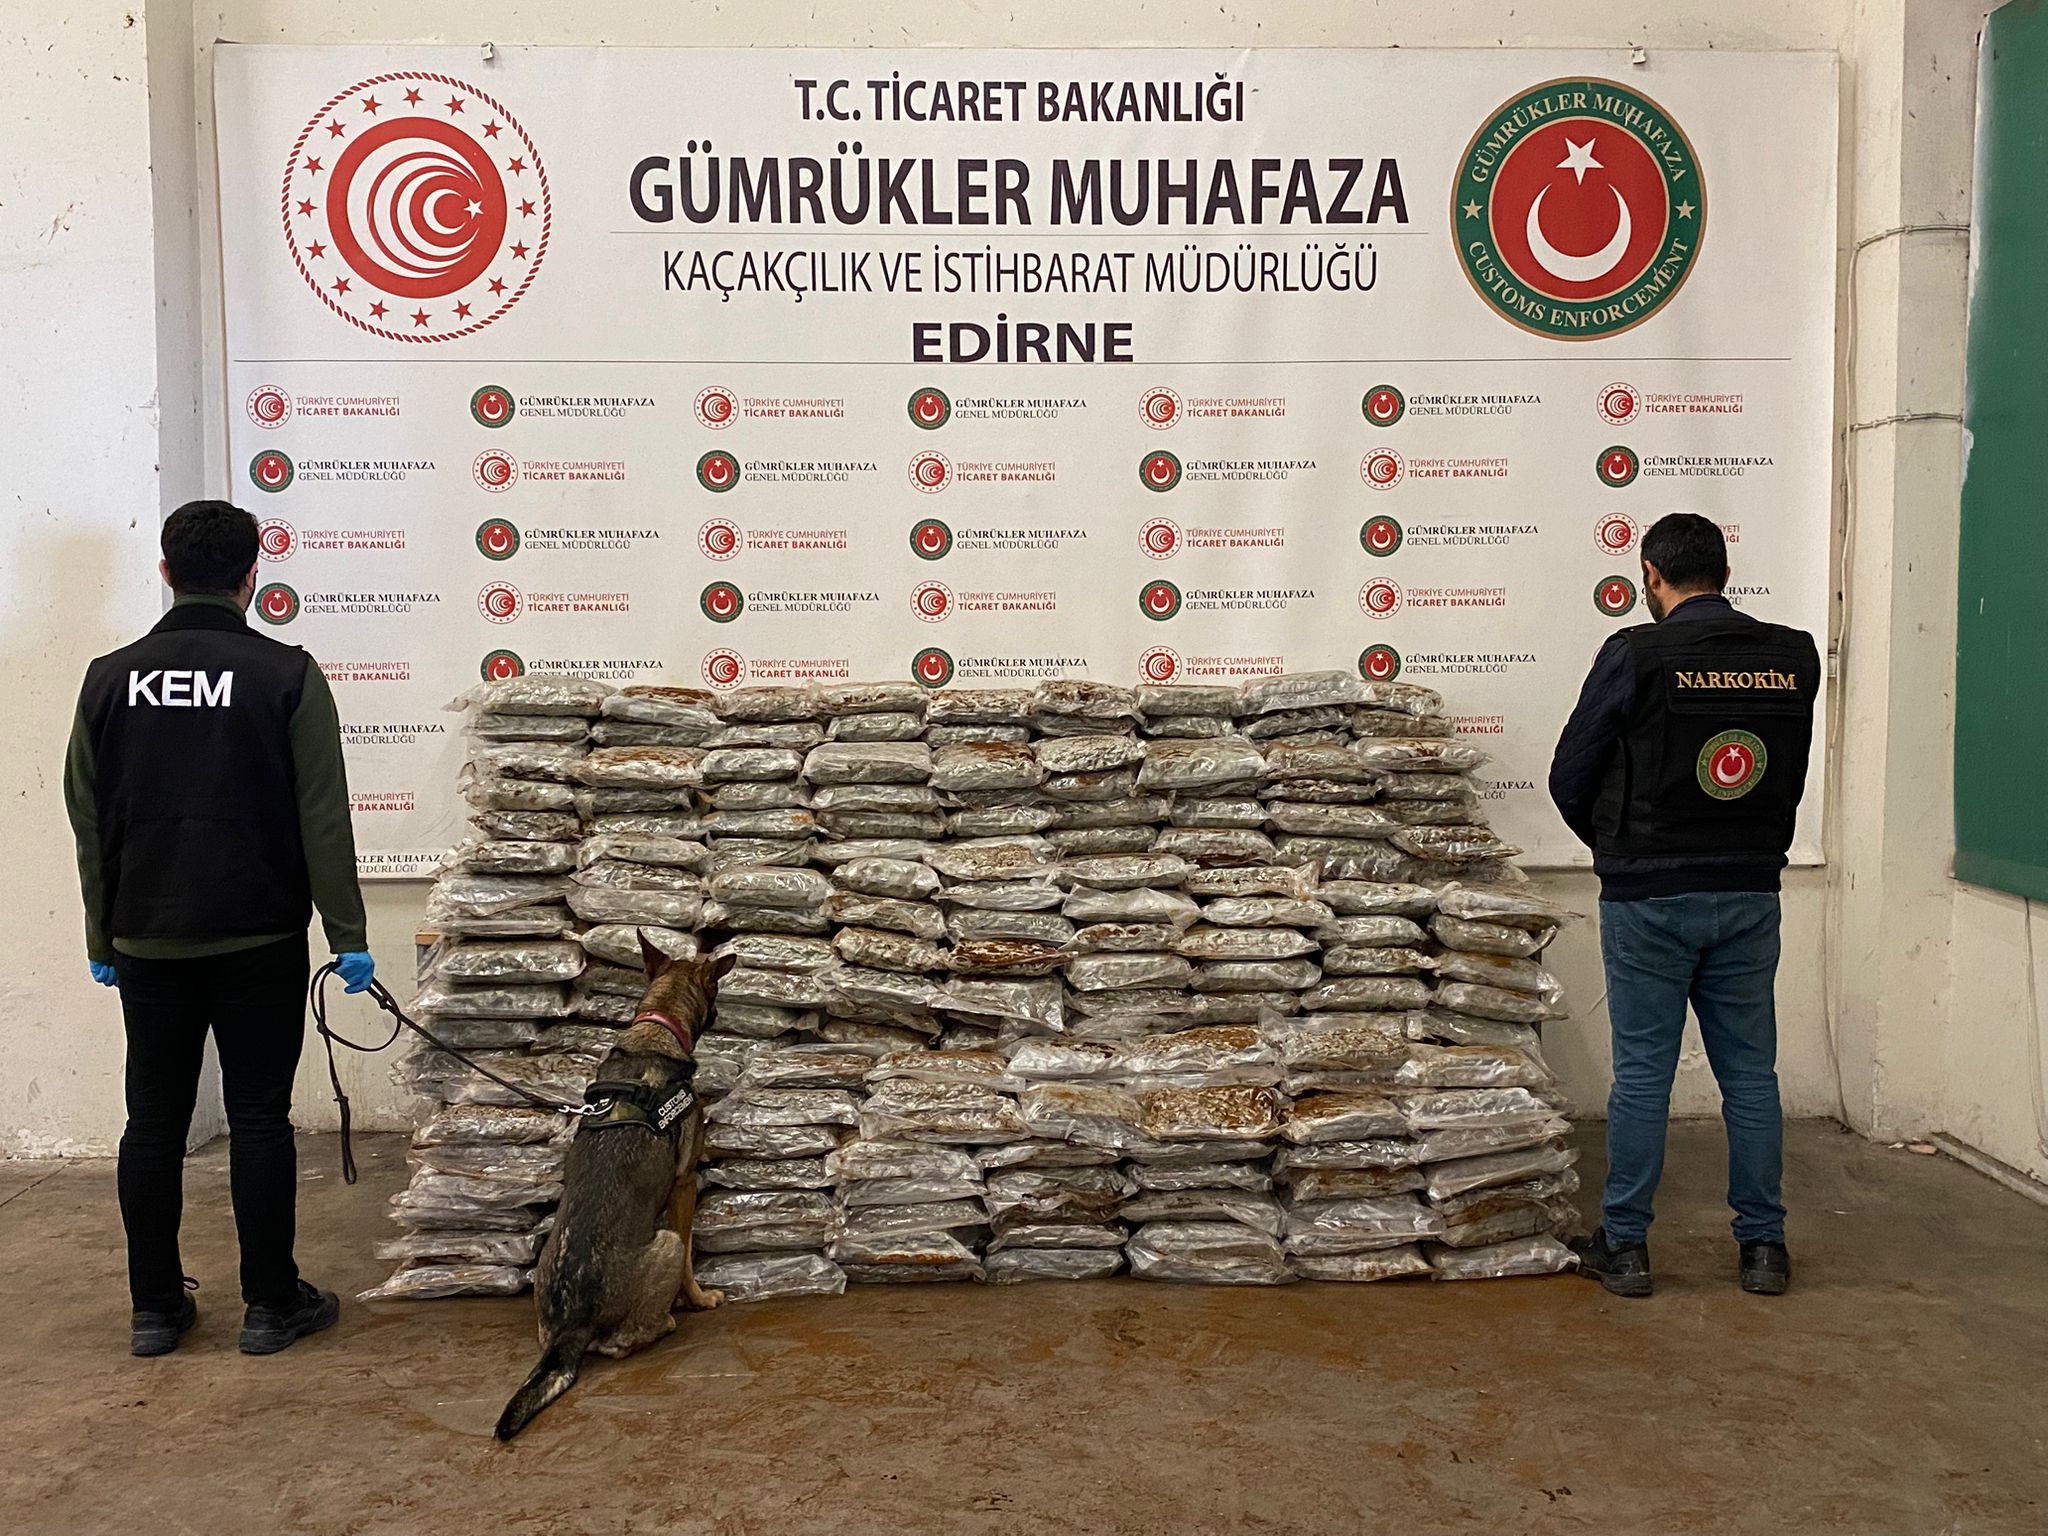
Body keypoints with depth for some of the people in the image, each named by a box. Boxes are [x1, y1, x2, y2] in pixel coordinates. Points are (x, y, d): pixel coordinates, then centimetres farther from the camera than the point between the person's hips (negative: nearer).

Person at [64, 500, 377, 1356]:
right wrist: (348, 934, -5)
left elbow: (88, 821, 8)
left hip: (148, 941, 3)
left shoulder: (110, 679, 3)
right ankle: (271, 1306, 10)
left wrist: (102, 938, 16)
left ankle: (155, 1309, 18)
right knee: (259, 1120, 4)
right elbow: (323, 818, -9)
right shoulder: (285, 676, -7)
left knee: (153, 1124, 10)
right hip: (258, 940, -3)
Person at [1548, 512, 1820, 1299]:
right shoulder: (1794, 659, 1)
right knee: (1750, 1072, 11)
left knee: (1643, 1072, 4)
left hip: (1649, 898, -3)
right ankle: (1762, 1246, 18)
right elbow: (1791, 778, 9)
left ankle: (1623, 1246, 11)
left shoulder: (1636, 656, -11)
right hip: (1751, 893, 4)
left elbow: (1571, 776, -3)